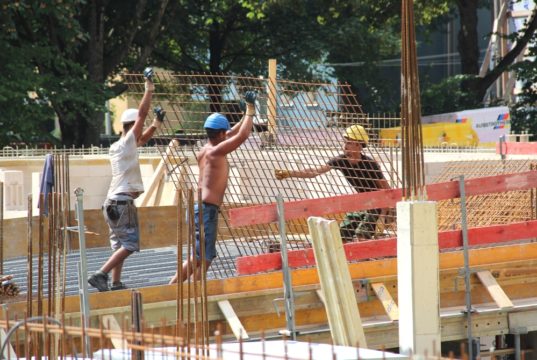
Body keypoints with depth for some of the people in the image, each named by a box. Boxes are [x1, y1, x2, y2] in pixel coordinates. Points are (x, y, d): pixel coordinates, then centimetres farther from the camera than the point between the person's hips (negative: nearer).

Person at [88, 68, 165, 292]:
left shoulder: (117, 146, 15)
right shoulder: (127, 142, -9)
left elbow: (142, 139, 30)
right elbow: (142, 115, -11)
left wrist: (156, 124, 20)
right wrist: (149, 88, -7)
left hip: (114, 202, 9)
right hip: (123, 202, -9)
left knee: (120, 244, 10)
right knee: (129, 244, -10)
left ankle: (116, 283, 7)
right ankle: (100, 275, -19)